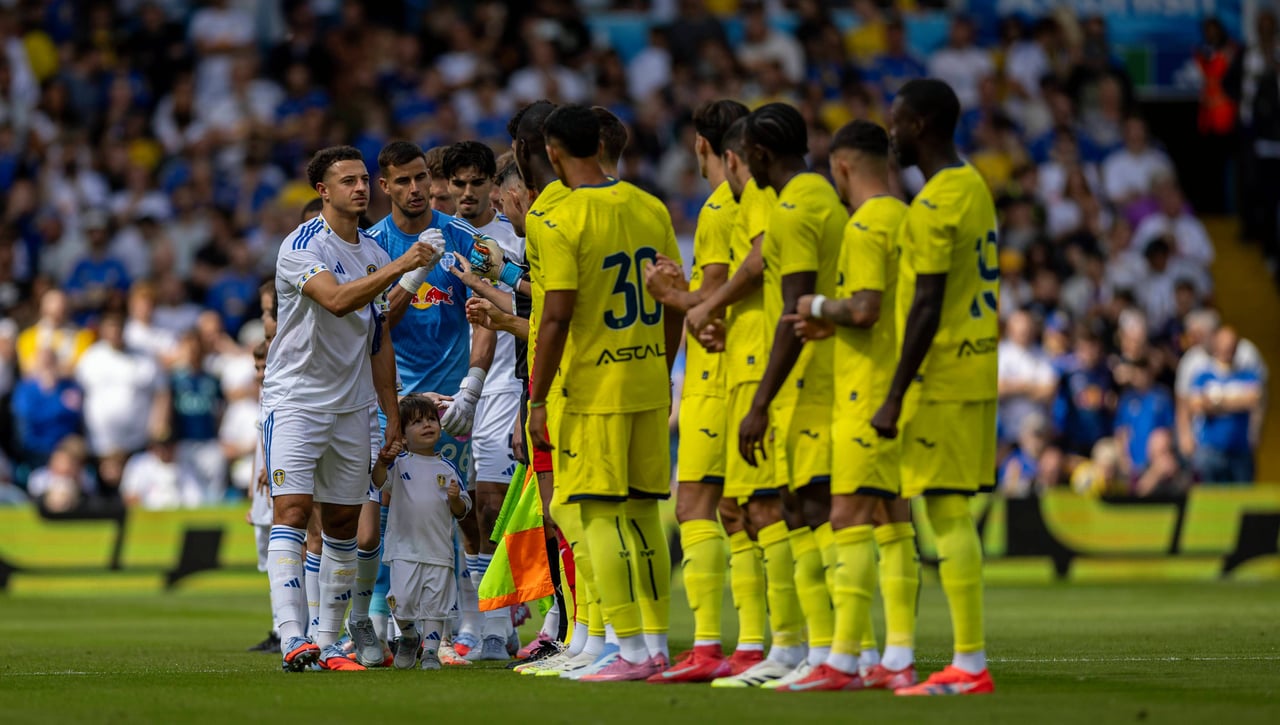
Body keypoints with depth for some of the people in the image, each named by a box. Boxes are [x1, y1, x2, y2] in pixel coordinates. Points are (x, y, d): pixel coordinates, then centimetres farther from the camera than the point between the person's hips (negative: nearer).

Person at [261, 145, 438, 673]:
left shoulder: (373, 252, 11)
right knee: (291, 512, -16)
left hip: (352, 406, 7)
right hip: (294, 398, -7)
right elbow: (336, 299, -31)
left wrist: (392, 413, 15)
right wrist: (400, 267, -36)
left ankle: (328, 642, 12)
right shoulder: (302, 247, -12)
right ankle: (292, 638, -24)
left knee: (342, 524, 6)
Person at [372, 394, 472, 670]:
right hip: (404, 548, -2)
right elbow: (380, 482, -16)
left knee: (434, 604, 1)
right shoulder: (400, 462, 2)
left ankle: (431, 651, 11)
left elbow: (461, 512, 12)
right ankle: (408, 637, 19)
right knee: (402, 601, -8)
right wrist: (382, 461, -35)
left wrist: (455, 499, -10)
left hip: (439, 550, 2)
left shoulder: (447, 469, 8)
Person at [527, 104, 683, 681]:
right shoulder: (650, 209, 7)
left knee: (602, 517, -3)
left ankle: (632, 651, -8)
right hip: (650, 386, 6)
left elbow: (557, 318, -16)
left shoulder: (563, 224, -12)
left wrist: (537, 400, -10)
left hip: (594, 390, -6)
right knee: (643, 514, 14)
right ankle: (657, 646, 15)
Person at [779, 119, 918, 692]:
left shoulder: (865, 226, -13)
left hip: (868, 393, -9)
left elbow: (863, 308, -22)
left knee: (850, 519, -9)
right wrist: (831, 326, 13)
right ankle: (898, 659, 9)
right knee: (892, 520, 10)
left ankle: (843, 660, -12)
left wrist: (819, 307, -4)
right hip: (902, 388, 9)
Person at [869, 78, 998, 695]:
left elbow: (928, 307, -20)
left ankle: (969, 666, -9)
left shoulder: (934, 205, -16)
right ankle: (968, 660, 10)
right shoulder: (973, 187, 14)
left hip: (943, 378, -10)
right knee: (953, 512, 11)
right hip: (977, 369, 10)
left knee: (947, 511, -8)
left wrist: (895, 399, -18)